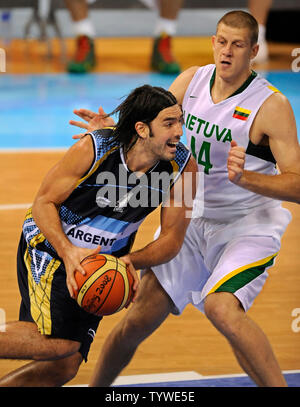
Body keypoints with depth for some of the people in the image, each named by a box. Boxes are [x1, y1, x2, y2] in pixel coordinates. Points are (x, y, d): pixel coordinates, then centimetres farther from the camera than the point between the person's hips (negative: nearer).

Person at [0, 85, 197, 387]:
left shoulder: (182, 168, -16)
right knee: (58, 342, -26)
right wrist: (67, 252, -32)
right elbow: (44, 202, -15)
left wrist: (131, 261, -26)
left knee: (64, 368, -1)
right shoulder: (92, 149, -26)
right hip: (49, 243, -5)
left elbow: (172, 239, -7)